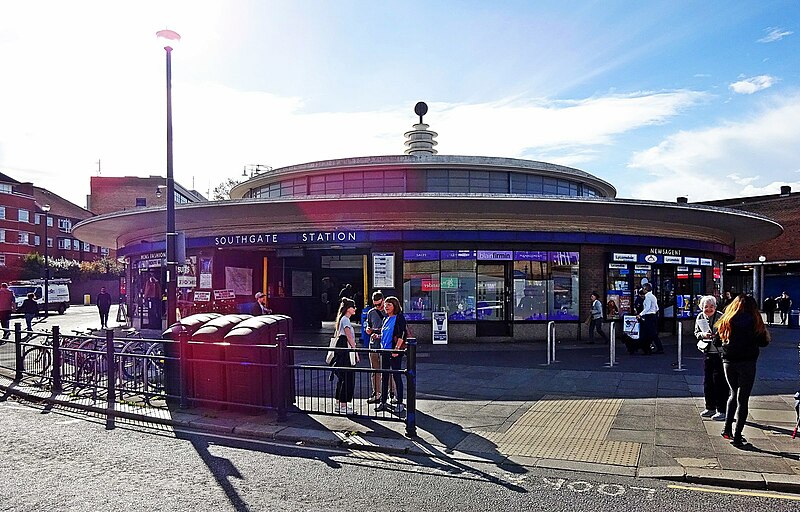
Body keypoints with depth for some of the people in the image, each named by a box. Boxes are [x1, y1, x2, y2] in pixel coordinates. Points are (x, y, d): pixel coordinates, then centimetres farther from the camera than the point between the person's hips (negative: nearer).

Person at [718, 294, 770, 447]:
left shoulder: (727, 320, 2)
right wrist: (766, 335, 18)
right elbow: (763, 342, -2)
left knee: (733, 394, 21)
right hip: (746, 362, -3)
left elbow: (720, 338, 5)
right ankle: (737, 436, 5)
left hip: (728, 361, 3)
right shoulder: (754, 321, -7)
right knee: (742, 399, 4)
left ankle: (727, 428, 13)